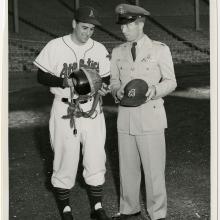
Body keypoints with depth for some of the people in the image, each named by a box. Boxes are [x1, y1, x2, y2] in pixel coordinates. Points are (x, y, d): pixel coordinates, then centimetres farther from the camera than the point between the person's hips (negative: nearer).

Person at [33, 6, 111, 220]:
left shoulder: (99, 49, 4)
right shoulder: (55, 46, -6)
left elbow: (106, 78, 11)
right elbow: (41, 76, -3)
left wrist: (102, 87, -13)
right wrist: (64, 82, -19)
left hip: (92, 109, 3)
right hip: (64, 110, -3)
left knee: (96, 160, 6)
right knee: (66, 160, 3)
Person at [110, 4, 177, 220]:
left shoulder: (160, 49, -4)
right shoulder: (117, 52, 7)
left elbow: (170, 81, 1)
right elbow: (114, 81, 13)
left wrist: (155, 90, -19)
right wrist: (117, 91, -11)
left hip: (151, 115, -4)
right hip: (125, 115, 4)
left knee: (154, 168, 1)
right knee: (127, 166, 12)